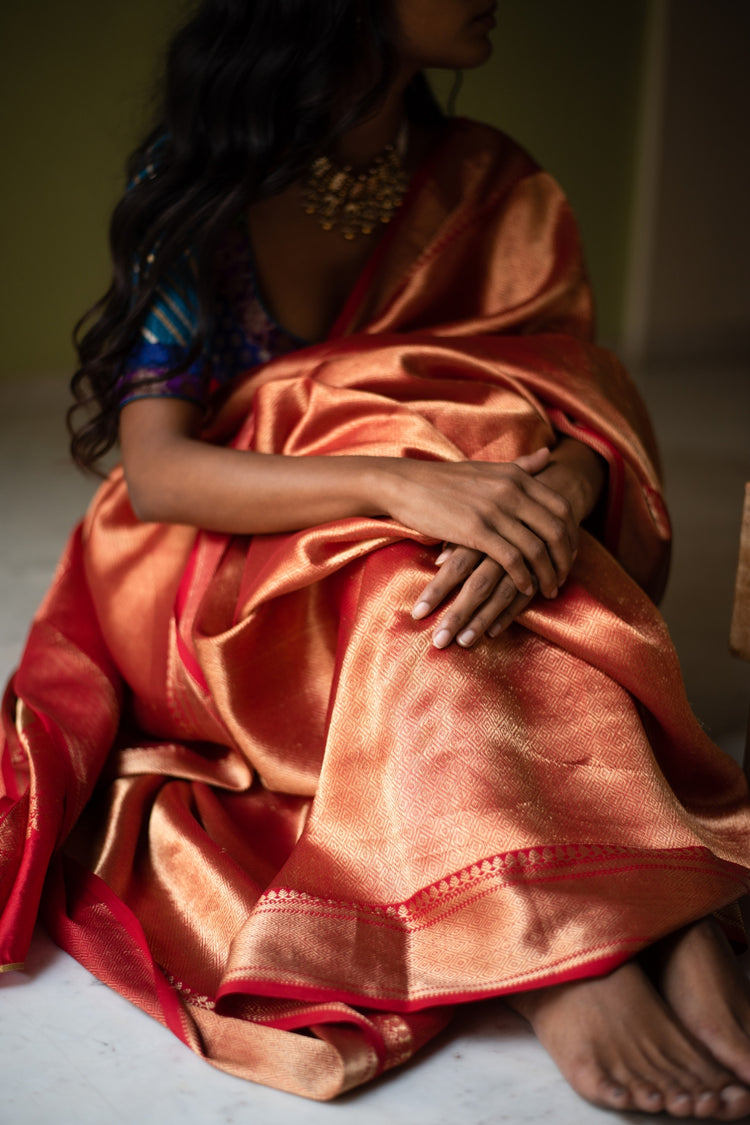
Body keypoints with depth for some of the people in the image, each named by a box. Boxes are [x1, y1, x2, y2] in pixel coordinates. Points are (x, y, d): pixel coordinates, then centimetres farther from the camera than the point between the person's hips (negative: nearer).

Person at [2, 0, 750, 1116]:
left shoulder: (492, 187, 4)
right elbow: (154, 471, -18)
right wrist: (401, 482, -34)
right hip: (231, 585, -3)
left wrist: (560, 492, -32)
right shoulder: (196, 183, -7)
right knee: (415, 559, -34)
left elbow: (592, 411, -5)